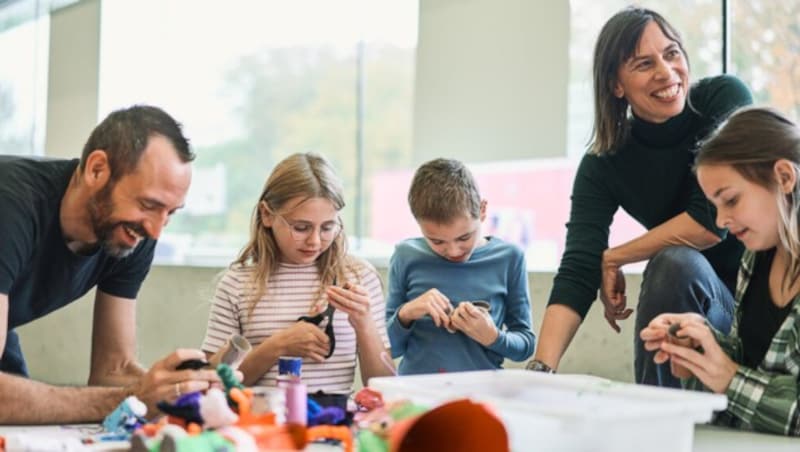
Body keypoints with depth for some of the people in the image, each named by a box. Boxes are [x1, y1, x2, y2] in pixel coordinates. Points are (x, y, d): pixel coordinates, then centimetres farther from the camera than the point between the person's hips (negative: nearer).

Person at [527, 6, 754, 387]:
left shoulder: (725, 98, -15)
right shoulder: (603, 165, -10)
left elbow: (714, 220, -23)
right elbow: (577, 273, -19)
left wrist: (613, 259, -14)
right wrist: (540, 369, -34)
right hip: (690, 303, 1)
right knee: (674, 263, -30)